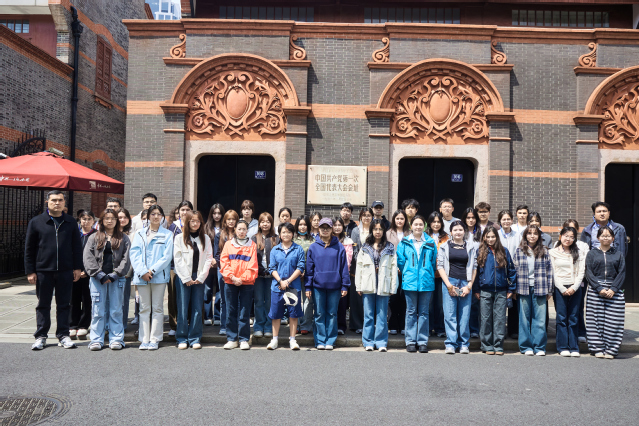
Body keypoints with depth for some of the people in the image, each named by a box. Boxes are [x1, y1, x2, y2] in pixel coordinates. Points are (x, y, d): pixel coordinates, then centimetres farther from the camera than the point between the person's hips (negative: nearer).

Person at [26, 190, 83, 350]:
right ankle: (41, 336, 19)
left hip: (66, 271, 1)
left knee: (64, 304, 7)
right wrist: (30, 271, 0)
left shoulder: (71, 222, 8)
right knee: (43, 304, 8)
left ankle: (63, 335, 16)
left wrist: (77, 267, 5)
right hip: (43, 271, -1)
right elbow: (29, 249, 4)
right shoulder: (36, 222, 3)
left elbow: (77, 246, 11)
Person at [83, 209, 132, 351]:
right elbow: (88, 258, 1)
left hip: (116, 279, 0)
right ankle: (96, 340, 10)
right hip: (98, 279, 1)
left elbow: (126, 259, 1)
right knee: (98, 311, 2)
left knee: (116, 310, 2)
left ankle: (116, 339, 9)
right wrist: (100, 275, -9)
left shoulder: (124, 239, 8)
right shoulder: (94, 238, 9)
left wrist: (114, 275, -9)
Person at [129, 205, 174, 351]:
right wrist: (142, 272, -11)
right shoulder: (139, 233, 11)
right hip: (141, 276, 2)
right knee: (144, 308, 6)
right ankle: (144, 339, 11)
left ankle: (154, 339, 7)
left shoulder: (167, 234, 5)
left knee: (157, 308, 2)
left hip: (159, 275, -2)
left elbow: (167, 256, -3)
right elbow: (134, 253, 2)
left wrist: (152, 270, -13)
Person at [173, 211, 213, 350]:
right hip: (183, 278, -2)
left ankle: (195, 338, 11)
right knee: (183, 309, -1)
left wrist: (200, 277, -4)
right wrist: (186, 278, -8)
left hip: (199, 278, 2)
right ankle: (182, 338, 9)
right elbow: (178, 259, -2)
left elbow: (208, 259, 5)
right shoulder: (180, 238, 4)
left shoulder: (205, 238, 9)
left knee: (197, 308, 3)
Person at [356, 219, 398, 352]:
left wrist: (393, 287, -3)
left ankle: (381, 342, 11)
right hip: (368, 285, 1)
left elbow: (393, 268, 3)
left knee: (382, 315, 2)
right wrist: (358, 286, 2)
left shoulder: (390, 248, 6)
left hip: (383, 286, -1)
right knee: (368, 315, 5)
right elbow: (359, 267, 8)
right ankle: (368, 342, 13)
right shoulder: (365, 248, 9)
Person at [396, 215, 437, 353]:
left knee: (424, 312, 6)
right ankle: (410, 341, 10)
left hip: (426, 282, 1)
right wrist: (407, 274, 6)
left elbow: (434, 262, 10)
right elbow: (400, 261, 6)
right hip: (410, 282, -1)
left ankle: (423, 342, 12)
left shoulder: (430, 243, 6)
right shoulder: (404, 242, 4)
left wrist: (428, 274, 7)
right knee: (411, 312, 4)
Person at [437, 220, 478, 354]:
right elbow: (440, 266, 4)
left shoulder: (471, 247, 10)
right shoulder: (444, 247, 8)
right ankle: (450, 344, 2)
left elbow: (474, 267, 8)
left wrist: (469, 285, -2)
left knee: (465, 315, 1)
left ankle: (464, 344, 12)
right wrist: (448, 285, -5)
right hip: (449, 282, -1)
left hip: (466, 284, 1)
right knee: (449, 314, -4)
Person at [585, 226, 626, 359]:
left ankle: (610, 350, 5)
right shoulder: (592, 254, 7)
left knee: (613, 321, -3)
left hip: (615, 292, 1)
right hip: (595, 291, -1)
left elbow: (622, 273, 4)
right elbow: (589, 274, 0)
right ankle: (598, 349, 6)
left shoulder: (619, 254, 11)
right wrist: (600, 289, -12)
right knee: (596, 320, -2)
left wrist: (613, 289, -10)